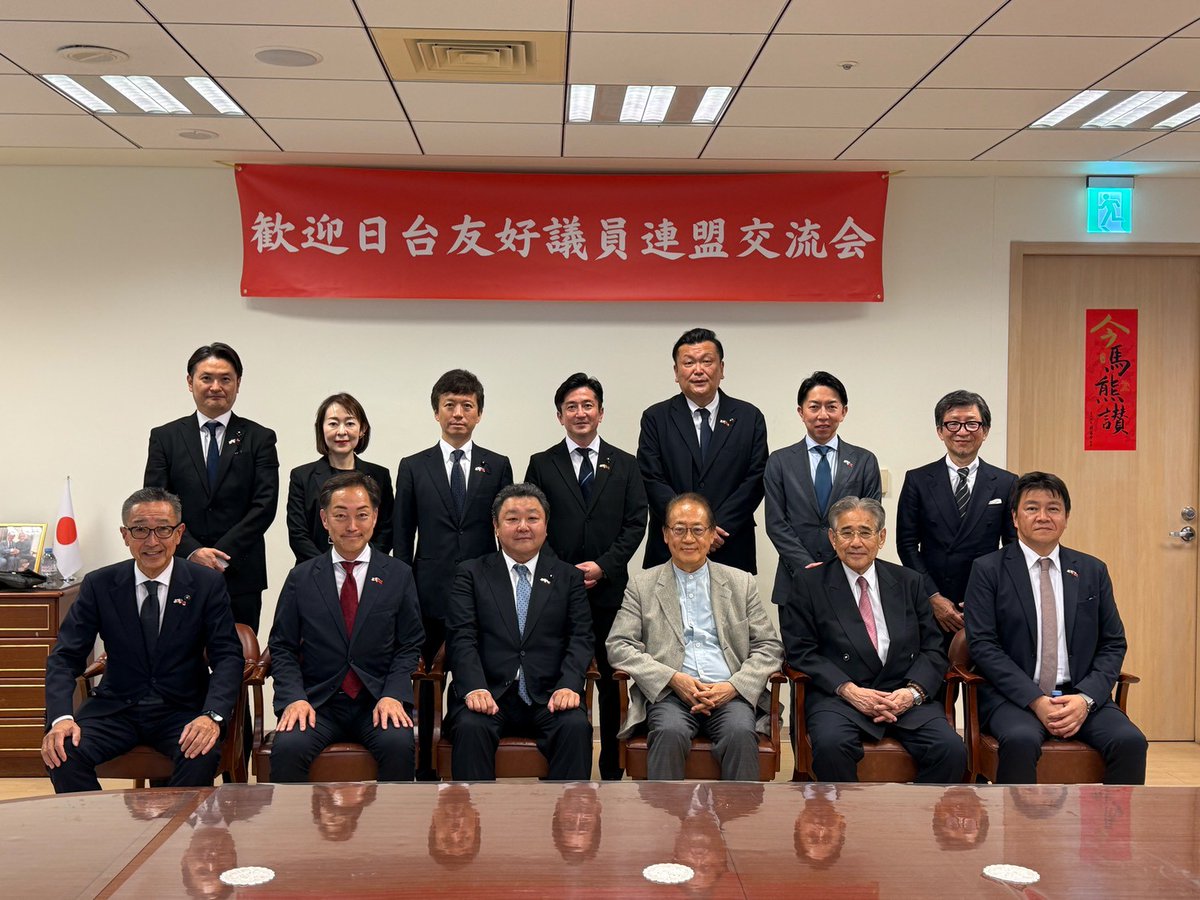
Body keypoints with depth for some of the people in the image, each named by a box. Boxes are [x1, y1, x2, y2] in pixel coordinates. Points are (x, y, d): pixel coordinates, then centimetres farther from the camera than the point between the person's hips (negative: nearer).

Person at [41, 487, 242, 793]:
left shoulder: (207, 584, -3)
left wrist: (212, 716, -26)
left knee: (202, 756, -32)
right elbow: (65, 656, -1)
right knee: (62, 751, -25)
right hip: (116, 708, 2)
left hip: (182, 710, -2)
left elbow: (227, 656, -7)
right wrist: (61, 718, -21)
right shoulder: (99, 585, 1)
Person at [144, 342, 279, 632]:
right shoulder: (165, 437, 9)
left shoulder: (260, 439, 6)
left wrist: (220, 554, -12)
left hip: (240, 577, -1)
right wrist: (192, 551, -12)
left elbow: (265, 505, -3)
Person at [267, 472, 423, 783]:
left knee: (399, 745, -30)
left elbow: (409, 646, 7)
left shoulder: (399, 575, 7)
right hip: (317, 701, 1)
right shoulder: (300, 578, 9)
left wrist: (392, 695, -9)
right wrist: (294, 698, -9)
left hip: (379, 700, 0)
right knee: (287, 747, -29)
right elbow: (282, 648, 8)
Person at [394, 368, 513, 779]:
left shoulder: (498, 466, 9)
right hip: (430, 598, 0)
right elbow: (402, 538, 8)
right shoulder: (413, 467, 8)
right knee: (427, 691, 4)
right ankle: (426, 773, 14)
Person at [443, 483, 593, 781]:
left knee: (576, 727, -29)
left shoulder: (569, 577, 16)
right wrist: (474, 688, -19)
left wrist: (569, 686, -15)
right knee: (471, 727, -32)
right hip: (488, 694, -1)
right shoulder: (471, 574, 12)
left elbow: (580, 638, 5)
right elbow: (461, 637, 0)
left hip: (548, 697, 1)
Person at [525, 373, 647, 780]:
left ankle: (613, 772, 12)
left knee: (611, 682, 4)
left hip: (609, 591, 1)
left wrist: (603, 566, -9)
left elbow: (636, 523, 4)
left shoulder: (625, 465, 10)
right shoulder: (542, 464, 8)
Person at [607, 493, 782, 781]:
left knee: (741, 733, -32)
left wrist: (734, 686, -7)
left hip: (730, 693, 1)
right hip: (668, 693, -1)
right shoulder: (642, 585, 13)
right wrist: (674, 678, -10)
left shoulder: (741, 583, 16)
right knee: (670, 732, -34)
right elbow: (618, 646, 4)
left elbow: (769, 647, 12)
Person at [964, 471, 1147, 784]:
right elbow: (982, 644, -4)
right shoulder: (989, 570, 3)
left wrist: (1086, 698, -7)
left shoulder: (1093, 571, 13)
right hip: (1014, 697, -3)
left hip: (1081, 696, 3)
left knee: (1130, 740, -25)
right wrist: (1035, 700, -15)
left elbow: (1113, 644, 11)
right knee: (1021, 740, -34)